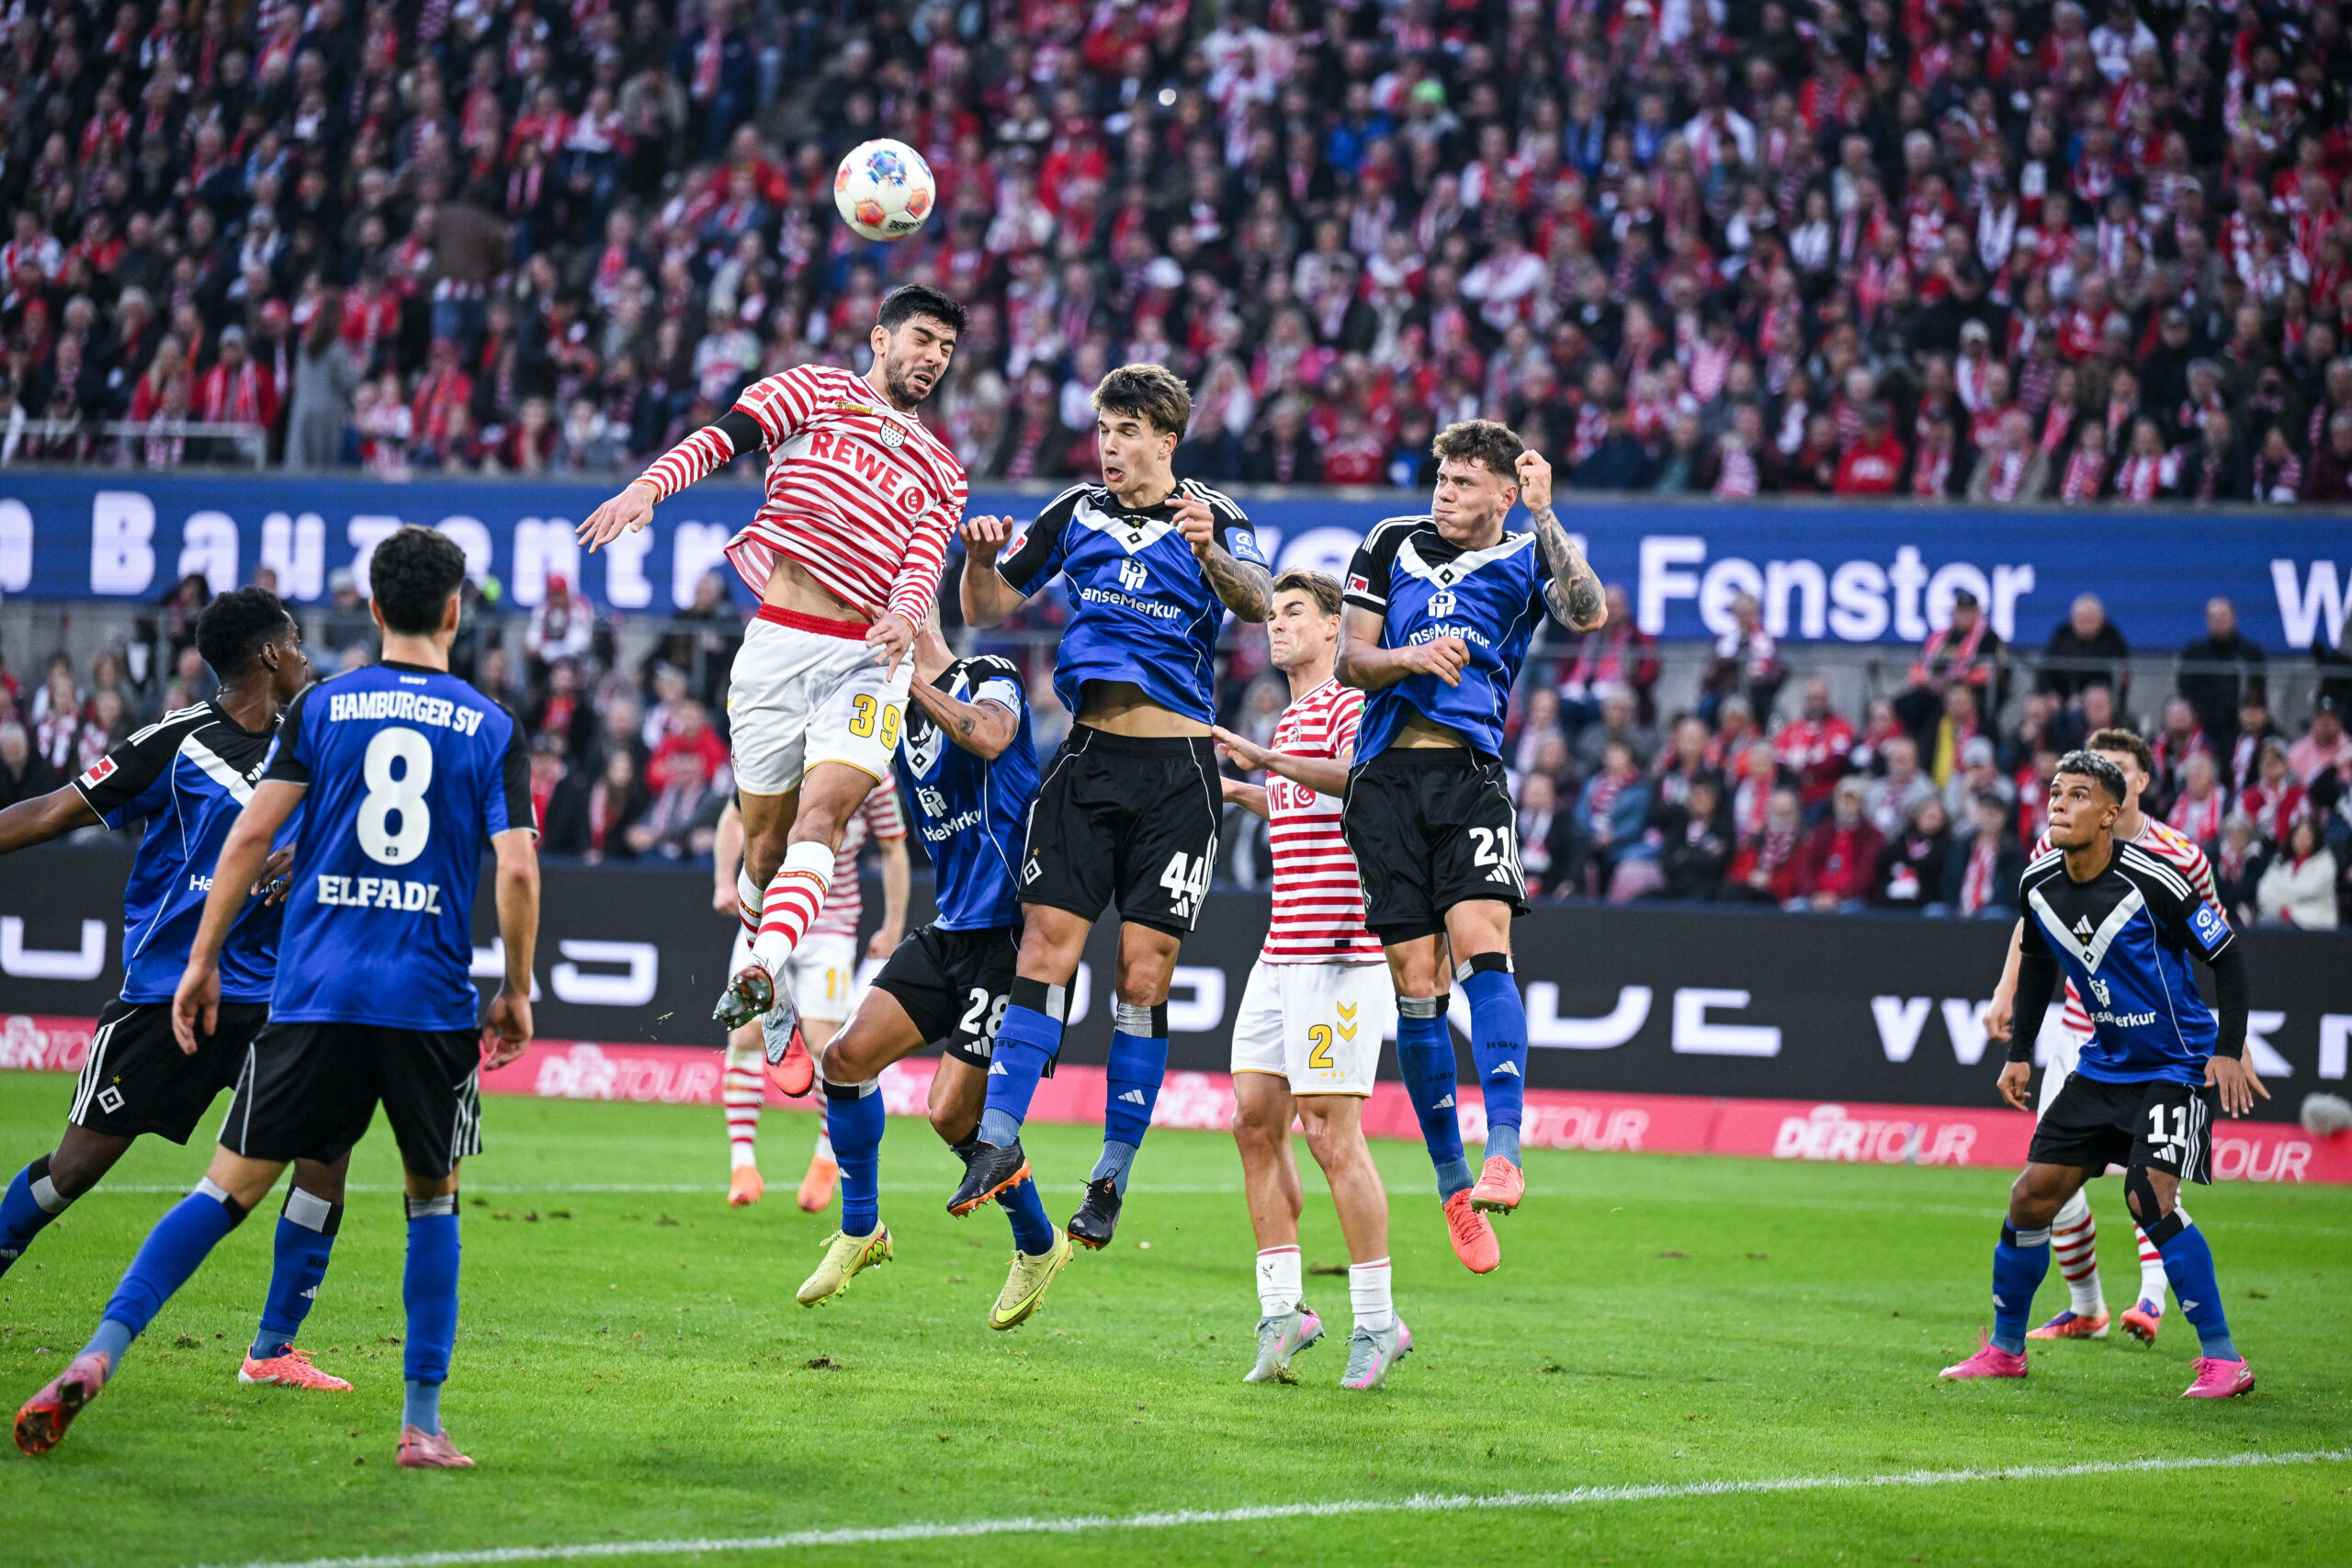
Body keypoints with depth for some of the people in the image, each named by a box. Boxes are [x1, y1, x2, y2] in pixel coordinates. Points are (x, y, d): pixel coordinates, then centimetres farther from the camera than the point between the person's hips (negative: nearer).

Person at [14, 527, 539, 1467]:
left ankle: (101, 1353, -11)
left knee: (233, 1184, 4)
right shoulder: (492, 728, 4)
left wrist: (204, 959, 7)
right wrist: (517, 991, 8)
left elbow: (252, 832, 0)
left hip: (313, 993, 1)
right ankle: (422, 1424, 10)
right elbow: (517, 869, -4)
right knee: (433, 1197, 15)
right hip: (431, 1001, -1)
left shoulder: (321, 706, 6)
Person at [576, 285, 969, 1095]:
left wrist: (904, 613, -19)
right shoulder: (816, 390, 13)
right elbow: (720, 437, -3)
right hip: (779, 640, -1)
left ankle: (763, 969, -36)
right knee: (765, 838, 1)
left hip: (868, 659, 1)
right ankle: (768, 987, 22)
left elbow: (924, 562, 5)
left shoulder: (942, 471, 22)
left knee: (821, 814, -21)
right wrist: (648, 486, -23)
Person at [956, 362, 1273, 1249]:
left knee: (1143, 976, -2)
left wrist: (1210, 554, -39)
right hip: (1088, 755, 3)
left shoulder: (1212, 517, -1)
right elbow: (991, 610, 16)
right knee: (1045, 945, -9)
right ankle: (999, 1140, -6)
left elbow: (1258, 605, -19)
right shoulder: (1077, 513, 10)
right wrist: (981, 560, -6)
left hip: (1178, 771, -2)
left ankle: (1113, 1176, 6)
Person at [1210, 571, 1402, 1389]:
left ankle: (1376, 1321, -3)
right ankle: (1281, 1309, 7)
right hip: (1281, 954, 9)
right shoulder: (1288, 721, 22)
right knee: (1255, 1121, 4)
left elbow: (1361, 780, -29)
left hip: (1339, 954, -9)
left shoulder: (1350, 706, -7)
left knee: (1332, 1132, -9)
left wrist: (1267, 762, -37)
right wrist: (1248, 797, 29)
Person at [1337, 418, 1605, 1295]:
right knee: (1415, 985, -1)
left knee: (1481, 945, -22)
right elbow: (1350, 659, 10)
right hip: (1388, 777, 2)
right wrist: (1413, 658, -10)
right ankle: (1453, 1182, 7)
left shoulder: (1525, 560, 9)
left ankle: (1503, 1154, -29)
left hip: (1472, 774, -2)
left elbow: (1588, 613, -11)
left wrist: (1544, 514, -15)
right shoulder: (1392, 545, 14)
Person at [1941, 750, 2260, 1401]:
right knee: (2033, 1195, 3)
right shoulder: (2039, 884, -2)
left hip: (2177, 1066, -7)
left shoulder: (2152, 882, -21)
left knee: (2149, 1195, -22)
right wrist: (2019, 1052, 15)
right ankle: (2004, 1348, 20)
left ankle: (2223, 1359, -14)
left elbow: (2226, 956, -13)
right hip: (2104, 1066, 7)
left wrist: (2229, 1050, -20)